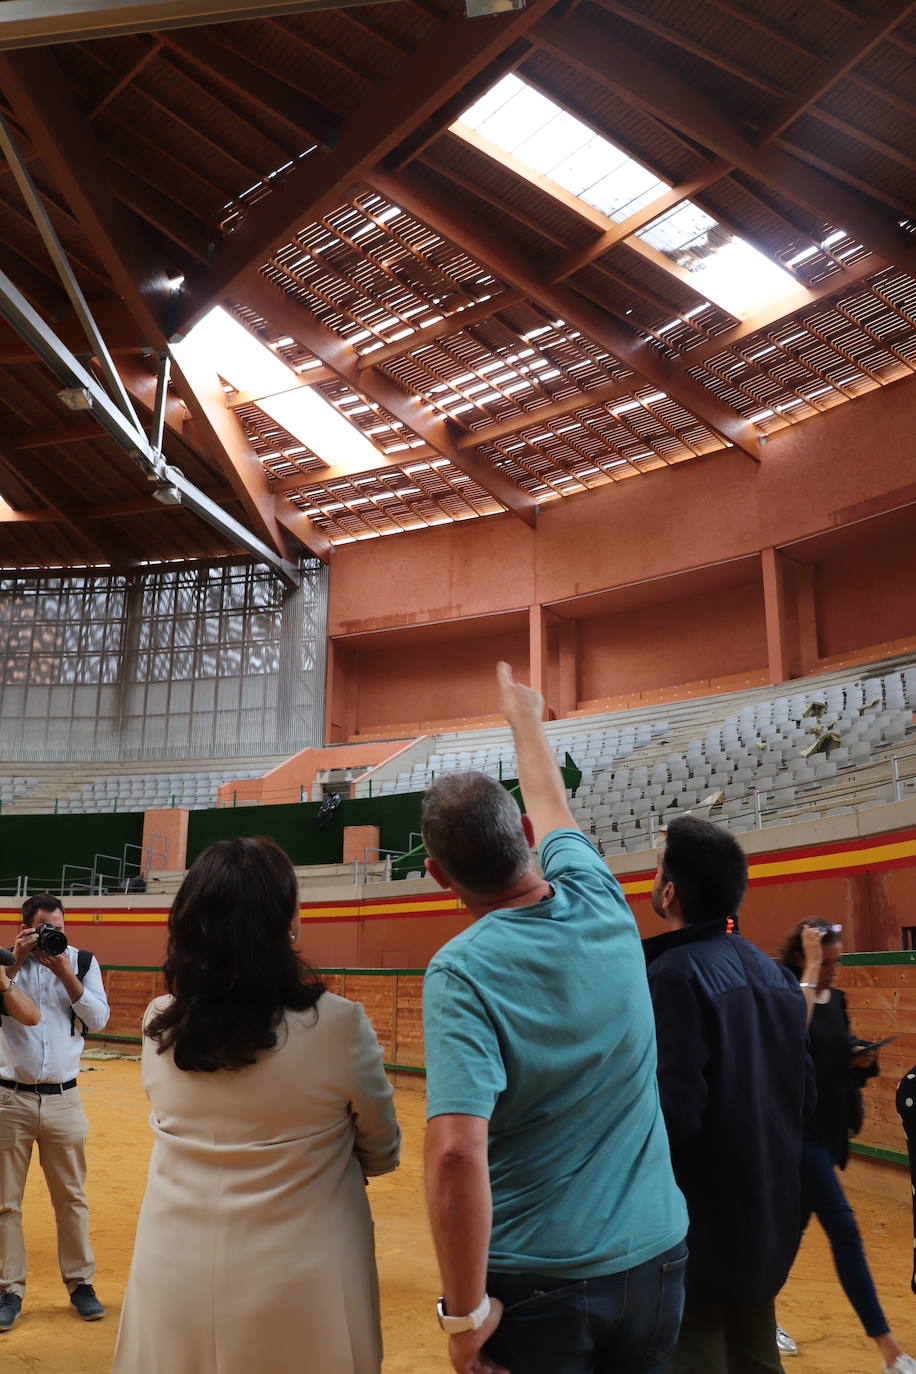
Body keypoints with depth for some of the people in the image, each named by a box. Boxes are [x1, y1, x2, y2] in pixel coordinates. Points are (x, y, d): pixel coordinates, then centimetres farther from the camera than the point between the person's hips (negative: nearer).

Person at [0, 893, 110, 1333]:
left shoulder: (83, 961, 1)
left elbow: (99, 1020, -6)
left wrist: (66, 973, -13)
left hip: (63, 1099, 1)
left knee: (71, 1197, 9)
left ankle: (80, 1283, 22)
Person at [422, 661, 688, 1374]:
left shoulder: (460, 972, -21)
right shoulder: (601, 907, -8)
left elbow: (455, 1154, -30)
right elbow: (551, 805, 12)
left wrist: (465, 1313, -17)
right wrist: (525, 717, 29)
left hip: (537, 1283, -4)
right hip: (657, 1260, 5)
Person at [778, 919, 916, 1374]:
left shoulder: (835, 998, 8)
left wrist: (860, 1060, -4)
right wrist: (811, 968, -32)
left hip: (828, 1126, 8)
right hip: (797, 1126, -8)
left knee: (797, 1221, 17)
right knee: (843, 1227, -9)